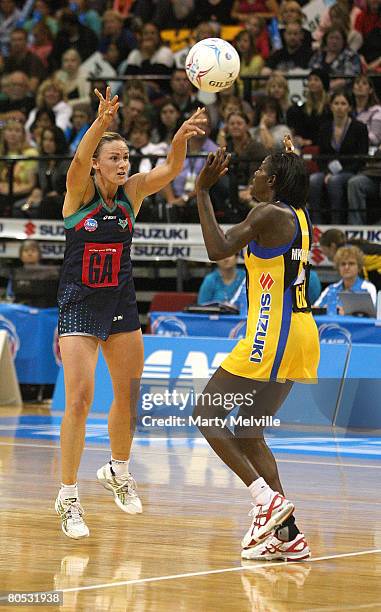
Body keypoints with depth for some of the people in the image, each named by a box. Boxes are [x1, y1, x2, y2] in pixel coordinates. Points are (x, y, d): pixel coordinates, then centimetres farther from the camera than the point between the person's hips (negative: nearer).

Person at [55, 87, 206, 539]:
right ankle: (68, 498, -6)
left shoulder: (132, 192, 0)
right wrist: (101, 122, -50)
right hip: (78, 305, -5)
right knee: (79, 398, -13)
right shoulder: (79, 192, -10)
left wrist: (182, 136, -36)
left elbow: (170, 168, -15)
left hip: (121, 305, 5)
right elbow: (79, 158, -31)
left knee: (128, 395, 13)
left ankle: (117, 472, 38)